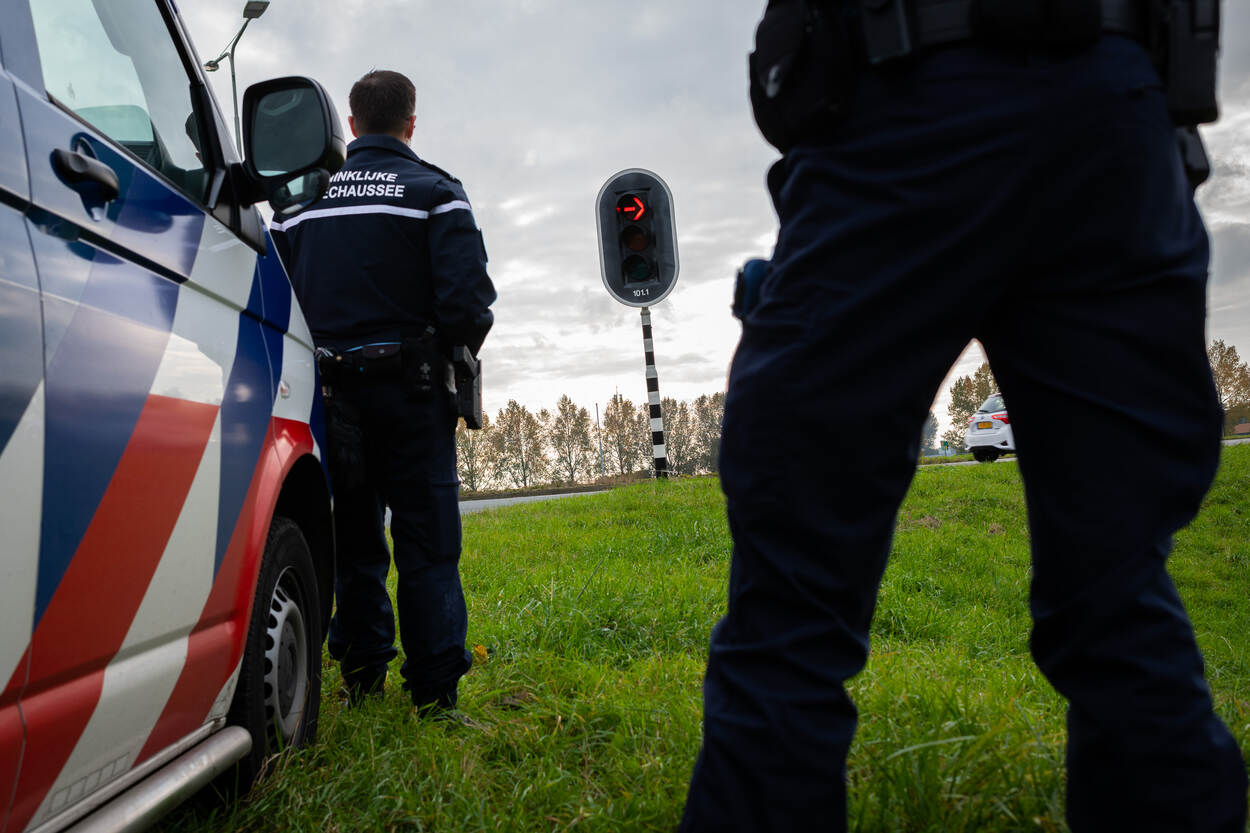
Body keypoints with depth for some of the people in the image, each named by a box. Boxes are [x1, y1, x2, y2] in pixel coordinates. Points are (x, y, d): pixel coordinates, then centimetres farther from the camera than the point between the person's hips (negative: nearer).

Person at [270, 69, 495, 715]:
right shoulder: (434, 192, -2)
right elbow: (468, 300, -13)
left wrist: (320, 357, 16)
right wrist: (457, 359, 5)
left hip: (330, 393, 4)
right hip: (409, 391, -4)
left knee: (354, 540, 13)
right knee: (426, 539, 2)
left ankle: (362, 676, 21)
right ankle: (434, 689, 5)